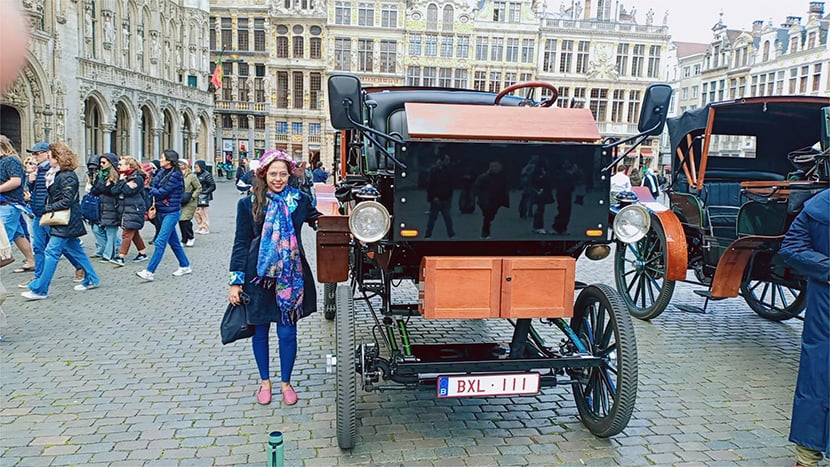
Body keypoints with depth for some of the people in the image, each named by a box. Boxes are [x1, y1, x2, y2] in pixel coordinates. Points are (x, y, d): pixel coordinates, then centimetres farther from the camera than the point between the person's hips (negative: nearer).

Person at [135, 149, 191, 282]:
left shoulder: (175, 175, -16)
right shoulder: (162, 172, 8)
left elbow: (161, 192, -18)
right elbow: (154, 187, 8)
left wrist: (152, 190, 2)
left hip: (171, 212, -8)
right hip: (161, 211, 8)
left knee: (160, 242, -10)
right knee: (173, 241, 15)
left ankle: (150, 272, -10)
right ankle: (185, 266, 26)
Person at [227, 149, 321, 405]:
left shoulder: (300, 200, 0)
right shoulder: (249, 204, -2)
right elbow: (241, 243, 0)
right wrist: (235, 281, -3)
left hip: (291, 277, 0)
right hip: (259, 276, 0)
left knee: (287, 332, 5)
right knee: (260, 330, 11)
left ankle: (286, 382, 25)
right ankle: (265, 381, 31)